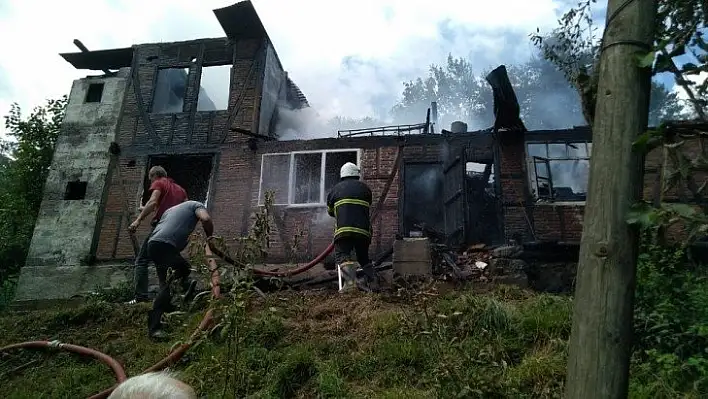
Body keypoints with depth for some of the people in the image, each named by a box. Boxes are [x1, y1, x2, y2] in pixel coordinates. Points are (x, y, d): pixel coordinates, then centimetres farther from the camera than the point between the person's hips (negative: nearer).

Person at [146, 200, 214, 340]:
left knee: (184, 268, 21)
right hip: (164, 245, -9)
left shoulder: (171, 209, 37)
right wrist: (209, 236, 9)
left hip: (153, 244, 9)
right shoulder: (195, 205, 16)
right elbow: (206, 219, -8)